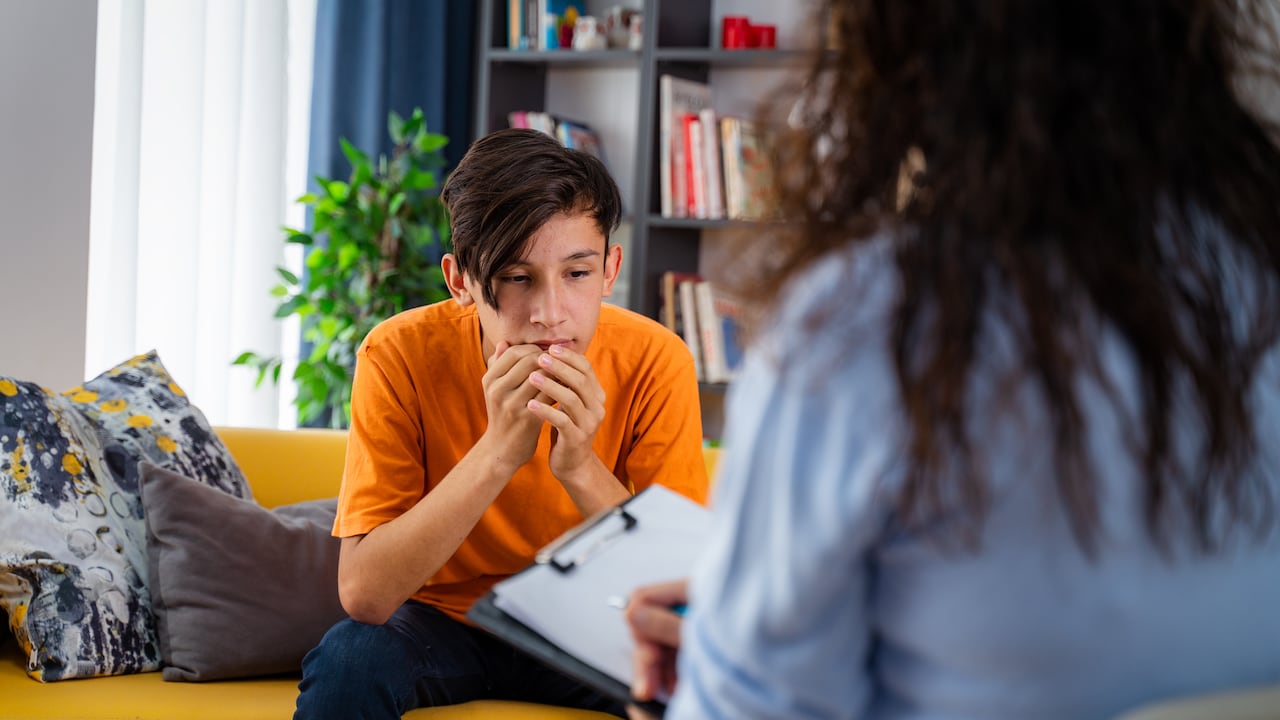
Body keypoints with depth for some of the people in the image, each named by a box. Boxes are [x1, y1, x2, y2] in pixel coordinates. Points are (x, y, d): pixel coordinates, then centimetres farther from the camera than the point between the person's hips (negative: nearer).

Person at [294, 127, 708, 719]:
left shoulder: (653, 361, -18)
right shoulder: (401, 355, -20)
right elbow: (363, 595, -27)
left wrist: (581, 470, -36)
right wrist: (499, 450, -37)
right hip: (440, 620, -1)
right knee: (347, 660, -31)